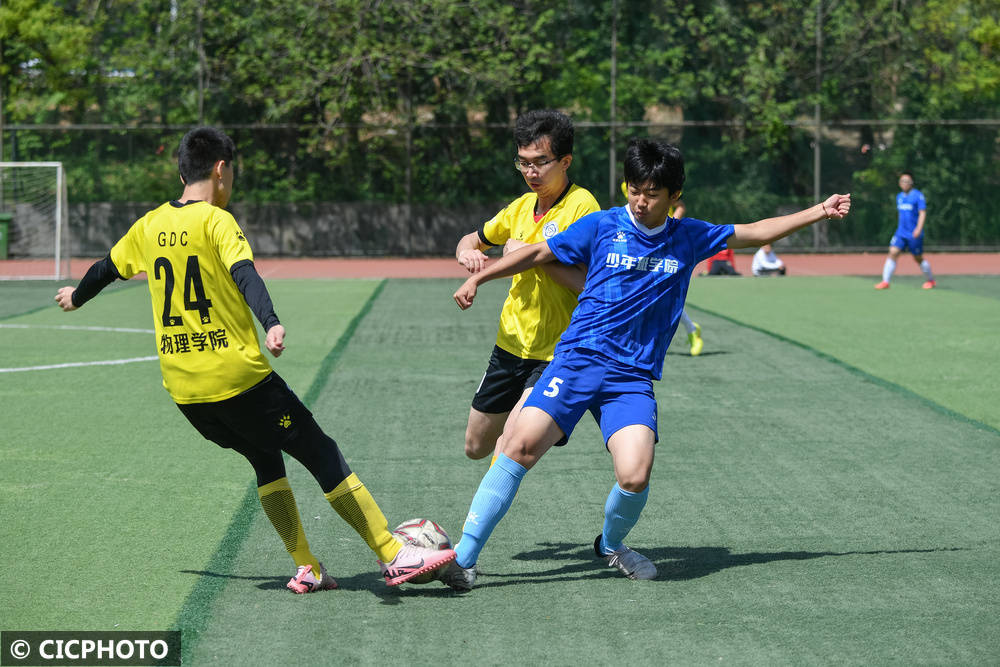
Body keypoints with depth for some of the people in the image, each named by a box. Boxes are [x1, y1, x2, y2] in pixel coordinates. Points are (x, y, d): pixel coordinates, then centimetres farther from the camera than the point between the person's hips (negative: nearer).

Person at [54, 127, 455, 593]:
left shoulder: (150, 226, 10)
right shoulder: (216, 221, -9)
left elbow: (108, 268, 26)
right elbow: (244, 274, -27)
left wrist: (76, 297, 45)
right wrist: (271, 324, -41)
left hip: (183, 389, 7)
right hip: (237, 377, -7)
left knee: (265, 460, 22)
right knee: (322, 455, 0)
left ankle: (306, 569, 15)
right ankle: (394, 558, -1)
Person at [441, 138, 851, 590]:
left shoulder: (688, 238, 11)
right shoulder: (603, 226, 4)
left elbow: (755, 233, 21)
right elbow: (538, 253, 11)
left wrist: (818, 212, 20)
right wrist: (477, 278, 7)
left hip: (633, 377, 2)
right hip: (578, 358, -1)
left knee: (635, 477, -18)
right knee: (521, 446, -20)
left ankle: (610, 544, 16)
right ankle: (463, 557, -13)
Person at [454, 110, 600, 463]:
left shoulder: (582, 207, -16)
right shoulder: (522, 206, 6)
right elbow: (473, 239, 21)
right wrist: (466, 253, -2)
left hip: (556, 354, -7)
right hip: (510, 344, 8)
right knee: (476, 447, 17)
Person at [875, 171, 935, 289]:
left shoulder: (918, 195, -9)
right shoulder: (899, 196, 11)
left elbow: (922, 213, -14)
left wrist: (919, 228, -26)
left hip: (914, 234, -5)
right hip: (900, 233, 5)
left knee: (918, 258, 6)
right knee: (893, 253, -12)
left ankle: (931, 280, 27)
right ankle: (886, 281, -13)